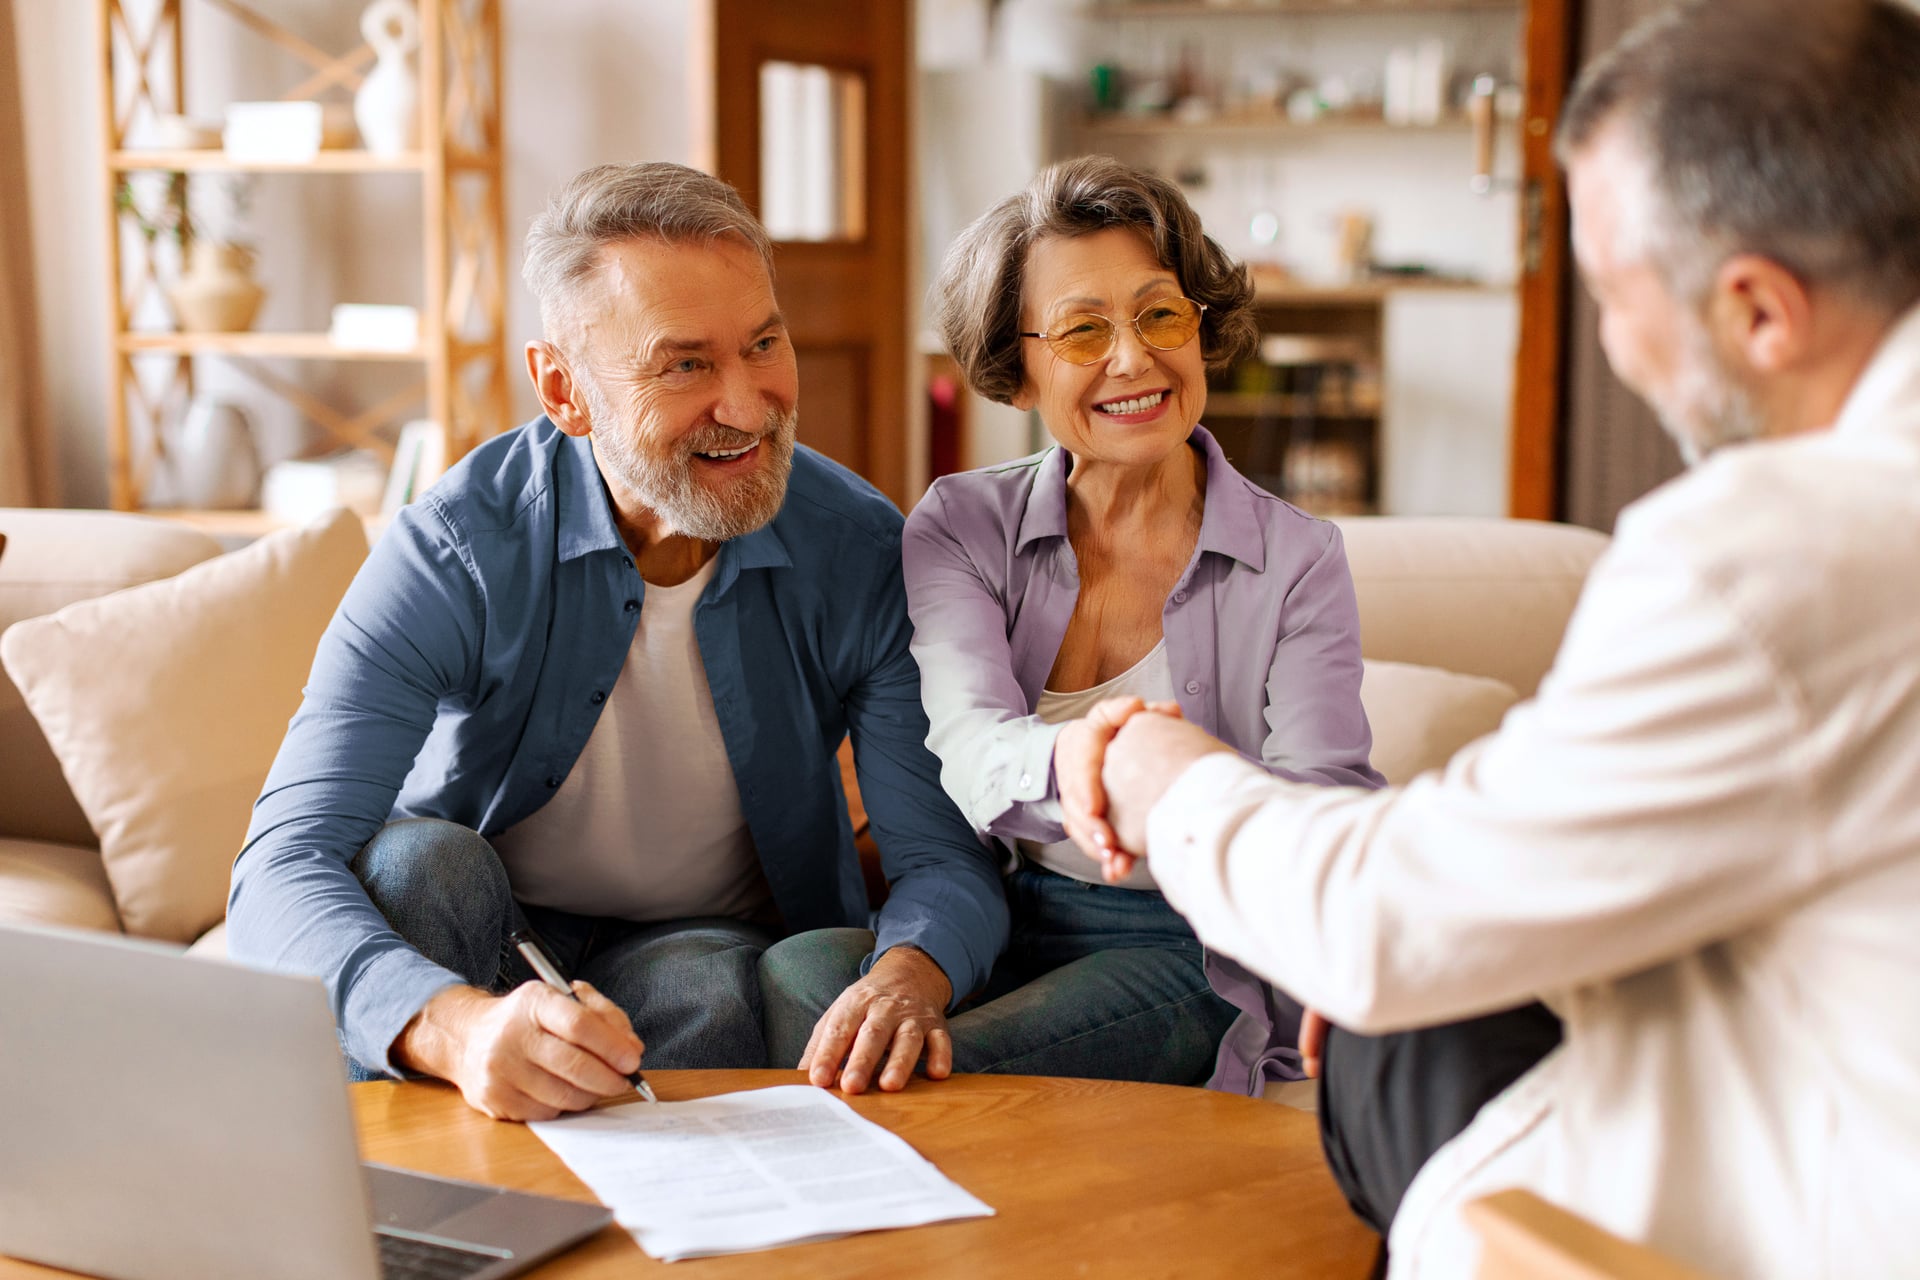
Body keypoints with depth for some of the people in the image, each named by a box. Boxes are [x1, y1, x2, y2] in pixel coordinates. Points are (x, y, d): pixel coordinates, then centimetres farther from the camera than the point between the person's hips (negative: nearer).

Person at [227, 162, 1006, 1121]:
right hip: (478, 939, 0)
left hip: (713, 947, 0)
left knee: (704, 982, -33)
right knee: (416, 858, -31)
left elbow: (947, 854, -17)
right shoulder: (453, 555, -23)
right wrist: (458, 1025, -55)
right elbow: (281, 876, -33)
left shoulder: (859, 551, -15)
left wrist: (908, 975, -44)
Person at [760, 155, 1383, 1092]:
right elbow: (970, 751, -16)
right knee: (795, 978, -28)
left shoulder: (1295, 561, 0)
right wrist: (1068, 760, -42)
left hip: (1187, 951, -2)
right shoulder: (959, 529, 3)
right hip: (998, 920, 2)